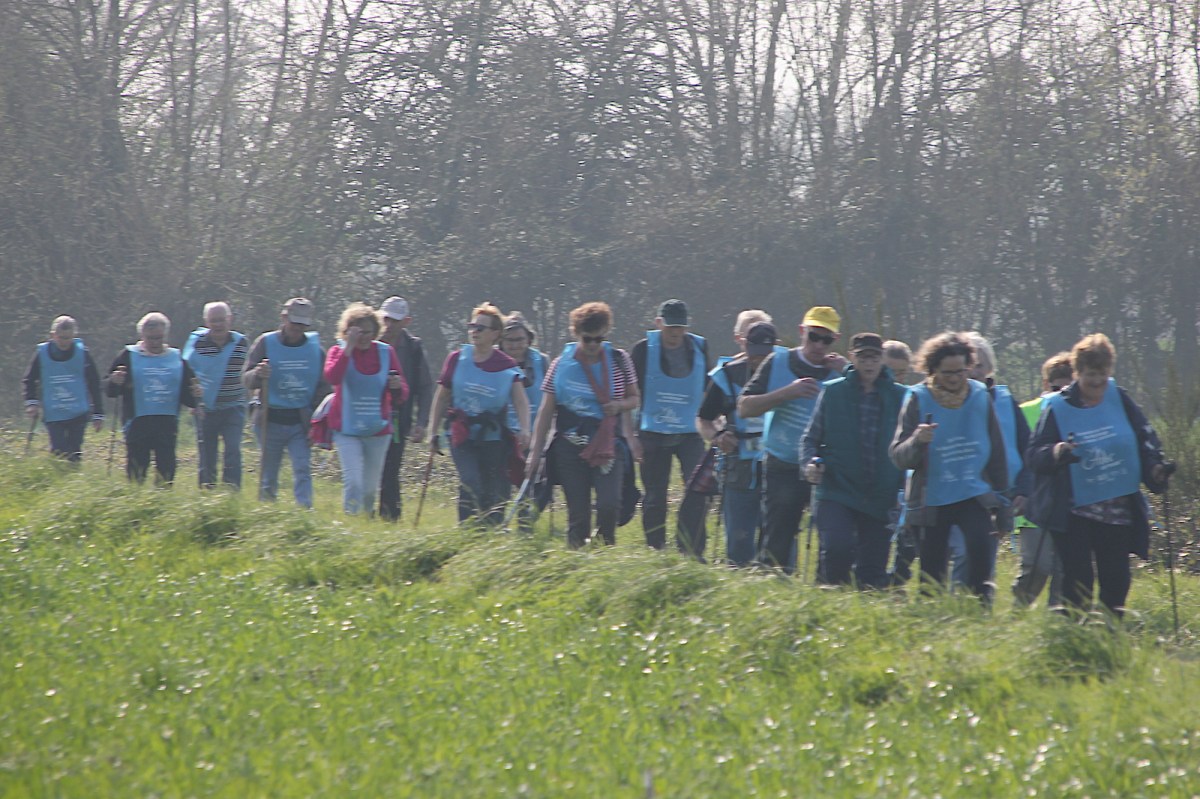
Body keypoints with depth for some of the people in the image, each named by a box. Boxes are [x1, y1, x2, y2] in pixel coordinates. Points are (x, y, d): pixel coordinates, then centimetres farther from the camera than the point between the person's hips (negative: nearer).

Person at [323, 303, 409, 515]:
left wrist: (397, 387, -18)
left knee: (370, 488, 10)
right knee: (353, 482, -18)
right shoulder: (339, 351, -2)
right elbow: (332, 378, -25)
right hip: (346, 429, -2)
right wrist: (349, 347, -25)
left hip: (378, 430, 2)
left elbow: (401, 397, 5)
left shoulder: (386, 353, 3)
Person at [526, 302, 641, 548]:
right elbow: (546, 411, 6)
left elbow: (634, 399, 14)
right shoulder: (562, 364, 2)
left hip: (608, 446, 0)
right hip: (571, 448, 0)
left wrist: (619, 405, -10)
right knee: (578, 515, -2)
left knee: (609, 505, -18)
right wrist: (535, 452, 3)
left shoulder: (618, 359, 4)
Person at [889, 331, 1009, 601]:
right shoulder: (918, 399, -5)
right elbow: (897, 457, -10)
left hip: (974, 496, 1)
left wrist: (1000, 495, 10)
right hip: (931, 499, -1)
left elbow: (996, 450, 10)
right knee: (931, 578, 0)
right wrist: (916, 441, -31)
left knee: (980, 543, -25)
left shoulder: (979, 395, 1)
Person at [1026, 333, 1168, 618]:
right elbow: (1034, 453, -7)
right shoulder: (1058, 408, -4)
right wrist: (1056, 453, -27)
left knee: (1116, 578, 5)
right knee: (1078, 579, -7)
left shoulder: (1119, 399, 4)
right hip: (1073, 513, -3)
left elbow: (1145, 439, 13)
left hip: (1119, 511, 3)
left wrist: (1154, 468, -2)